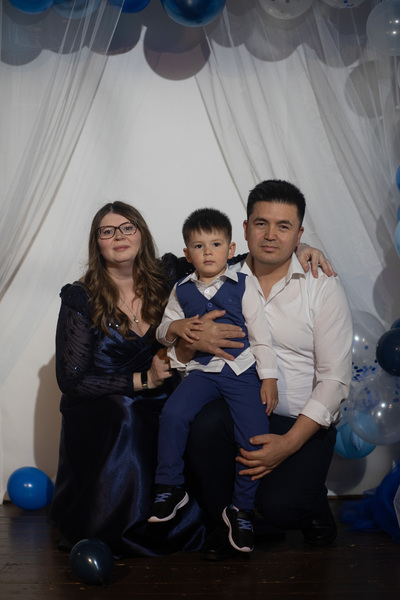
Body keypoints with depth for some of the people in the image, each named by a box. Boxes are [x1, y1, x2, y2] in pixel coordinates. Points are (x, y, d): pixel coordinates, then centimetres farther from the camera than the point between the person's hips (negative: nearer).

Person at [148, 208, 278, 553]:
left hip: (242, 370, -1)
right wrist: (175, 327, -7)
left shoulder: (244, 286, 3)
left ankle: (242, 509, 6)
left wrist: (268, 379, -2)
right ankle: (169, 489, -4)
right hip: (201, 371, 2)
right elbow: (162, 331, 18)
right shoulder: (182, 291, 10)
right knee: (173, 413, -24)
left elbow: (261, 335, 3)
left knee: (254, 437, -15)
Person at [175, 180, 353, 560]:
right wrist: (191, 341, -16)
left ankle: (313, 504, 14)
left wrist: (289, 443, -17)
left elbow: (335, 378, -6)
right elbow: (180, 357, 10)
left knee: (279, 507, -25)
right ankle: (224, 521, -3)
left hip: (302, 421, -2)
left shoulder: (322, 287, -2)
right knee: (205, 424, -31)